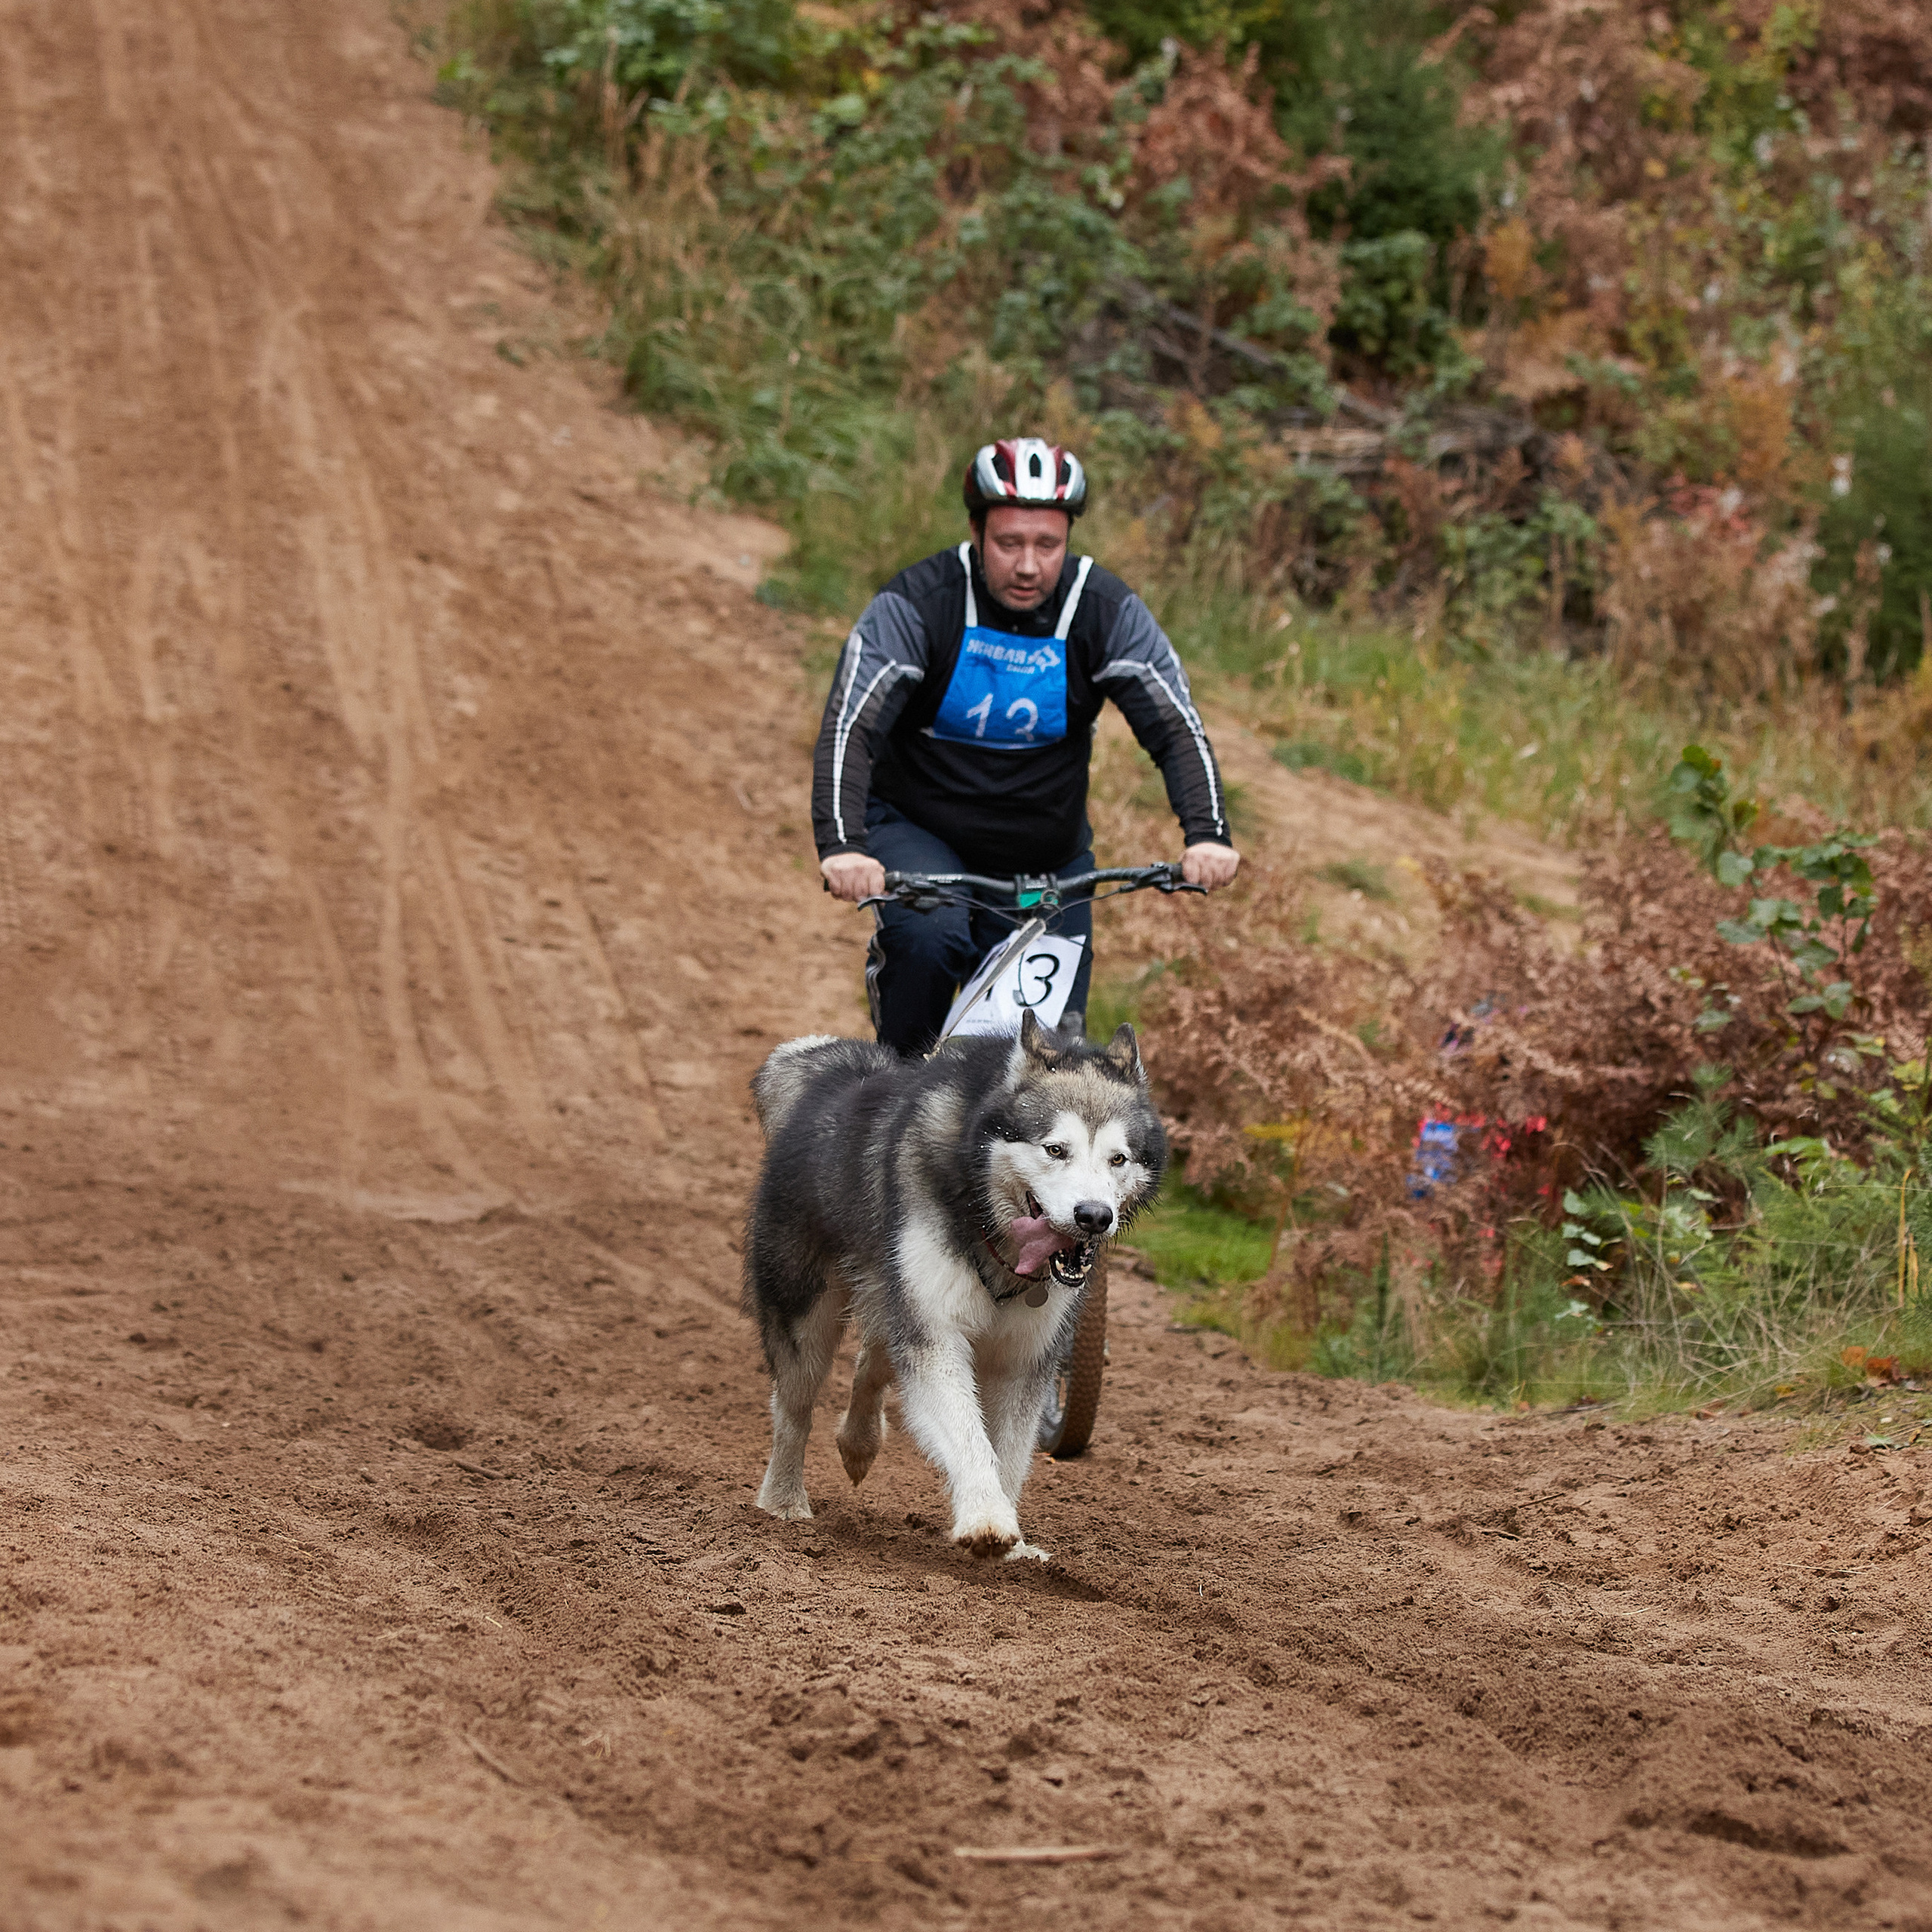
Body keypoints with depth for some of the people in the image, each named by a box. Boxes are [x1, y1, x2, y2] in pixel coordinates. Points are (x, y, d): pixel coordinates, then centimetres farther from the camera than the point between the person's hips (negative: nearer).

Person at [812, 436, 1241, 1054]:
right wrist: (841, 847, -43)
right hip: (918, 832, -3)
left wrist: (1207, 835, -33)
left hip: (1047, 861, 3)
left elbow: (1176, 730, -15)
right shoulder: (916, 604, -19)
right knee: (931, 939, -33)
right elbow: (849, 730, -26)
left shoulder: (1107, 612, -11)